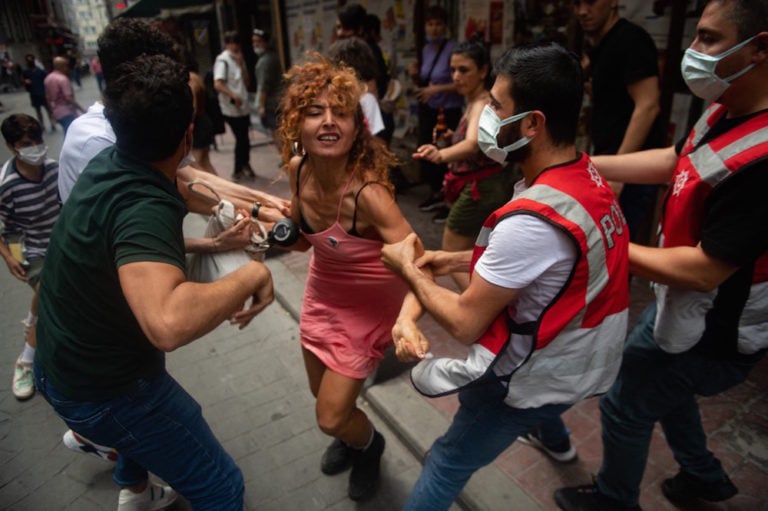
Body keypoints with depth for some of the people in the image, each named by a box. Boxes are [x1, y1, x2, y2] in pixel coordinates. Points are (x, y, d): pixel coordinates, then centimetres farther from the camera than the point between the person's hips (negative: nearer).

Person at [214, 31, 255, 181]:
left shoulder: (238, 59, 14)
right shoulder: (222, 60, -10)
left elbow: (246, 82, 9)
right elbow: (217, 85, -20)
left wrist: (241, 64, -2)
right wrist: (233, 95, -31)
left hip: (244, 106, 7)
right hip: (232, 108, -7)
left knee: (244, 139, 14)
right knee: (241, 139, -3)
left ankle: (244, 166, 30)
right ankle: (238, 170, 11)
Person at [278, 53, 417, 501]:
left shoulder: (367, 192, -34)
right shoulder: (299, 168, -14)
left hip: (369, 305, -6)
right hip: (323, 294, 6)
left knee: (331, 417, 5)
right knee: (323, 396, 24)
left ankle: (370, 446, 43)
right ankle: (351, 436, 61)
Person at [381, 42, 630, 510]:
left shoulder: (530, 221, -35)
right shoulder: (589, 176, -6)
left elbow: (465, 324, -25)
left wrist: (409, 268, -11)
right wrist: (461, 259, 2)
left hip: (542, 372, -9)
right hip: (586, 356, 9)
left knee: (449, 462, 8)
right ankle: (552, 431, 69)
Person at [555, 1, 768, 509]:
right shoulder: (727, 111, -5)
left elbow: (704, 270, -31)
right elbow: (675, 160, 10)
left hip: (710, 333, -9)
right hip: (686, 305, 9)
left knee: (625, 404, 11)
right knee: (657, 385, 30)